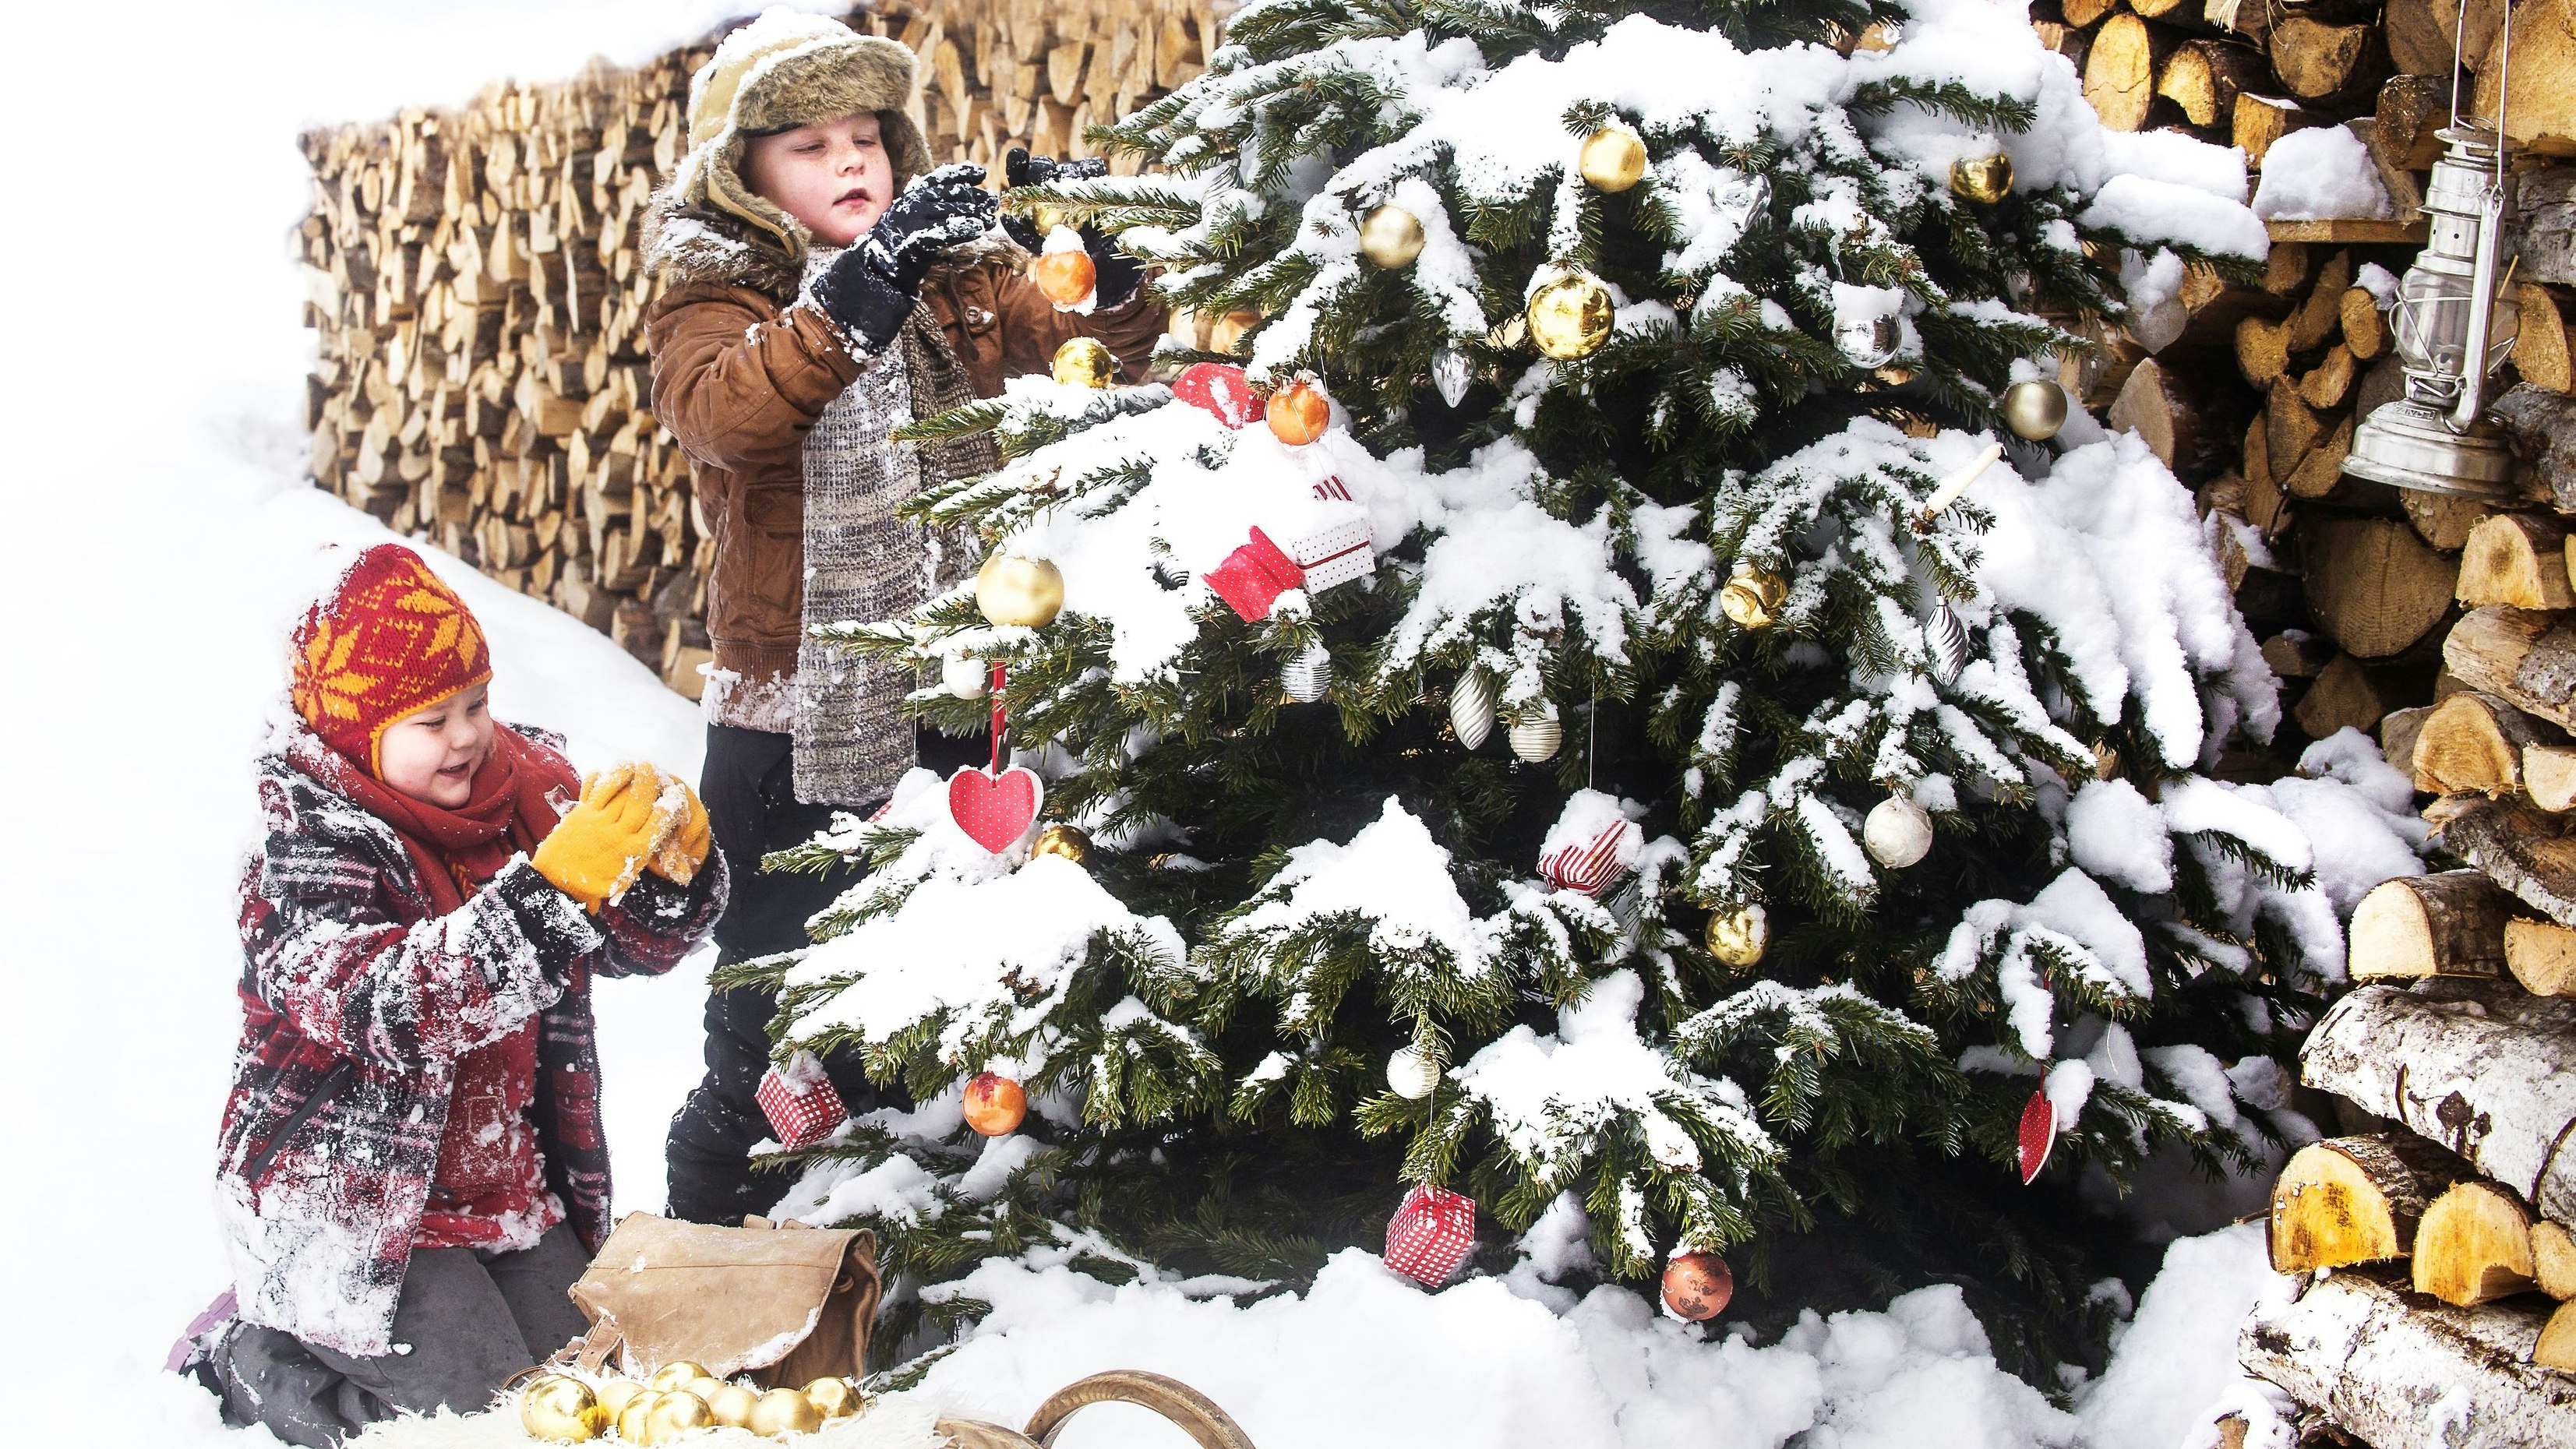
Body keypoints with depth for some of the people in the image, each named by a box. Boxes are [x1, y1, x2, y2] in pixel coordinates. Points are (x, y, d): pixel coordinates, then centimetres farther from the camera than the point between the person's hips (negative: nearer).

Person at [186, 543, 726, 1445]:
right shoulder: (310, 855, -20)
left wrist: (675, 868, -20)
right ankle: (252, 1356, 13)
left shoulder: (524, 788, -1)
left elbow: (638, 944, 4)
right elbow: (390, 1007, -38)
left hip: (505, 1189, 7)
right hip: (356, 1206, -7)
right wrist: (555, 886, -45)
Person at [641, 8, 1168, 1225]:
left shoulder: (961, 270, 8)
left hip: (957, 710, 4)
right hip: (797, 728, -3)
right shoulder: (712, 293, -3)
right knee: (774, 1048, 6)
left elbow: (1100, 359, -3)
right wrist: (862, 284, -38)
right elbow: (722, 411, -26)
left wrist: (1105, 268, -23)